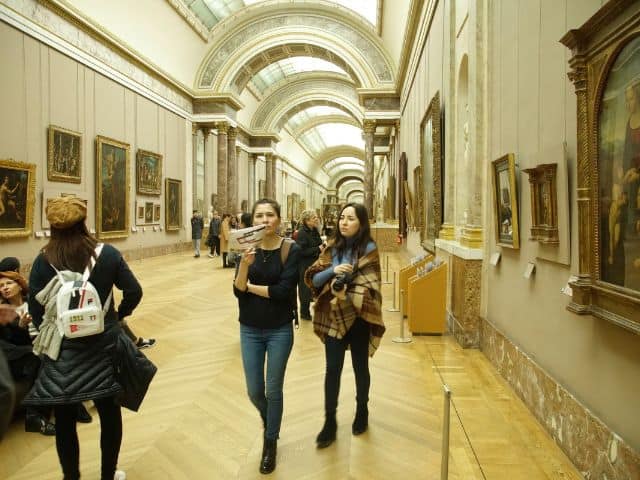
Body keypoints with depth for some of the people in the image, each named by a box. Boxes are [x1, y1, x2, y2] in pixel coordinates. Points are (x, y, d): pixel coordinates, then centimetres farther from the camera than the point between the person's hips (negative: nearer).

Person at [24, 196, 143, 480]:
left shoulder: (43, 260, -9)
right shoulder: (107, 253, -8)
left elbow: (35, 310, -8)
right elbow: (134, 292, -7)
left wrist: (51, 331, 10)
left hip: (62, 349, 0)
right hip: (104, 343, 1)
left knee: (64, 418, 16)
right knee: (109, 411, 17)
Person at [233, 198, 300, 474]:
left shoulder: (291, 250, -11)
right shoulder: (248, 248, -4)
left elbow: (283, 289, -19)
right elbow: (237, 291, -11)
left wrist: (250, 286, -10)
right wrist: (245, 264, -28)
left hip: (280, 330, -2)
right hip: (250, 330, 3)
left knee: (273, 391, 9)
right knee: (254, 392, 11)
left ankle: (271, 443, 33)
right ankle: (268, 418, 46)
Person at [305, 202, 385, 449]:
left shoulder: (368, 249, -9)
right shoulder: (332, 247, 3)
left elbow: (370, 287, -14)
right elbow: (313, 278, -2)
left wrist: (347, 296, -31)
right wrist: (332, 270, -20)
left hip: (358, 317, -3)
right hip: (332, 317, 3)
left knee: (360, 367, 13)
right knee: (332, 369, 4)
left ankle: (362, 410, 36)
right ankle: (330, 421, 18)